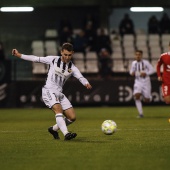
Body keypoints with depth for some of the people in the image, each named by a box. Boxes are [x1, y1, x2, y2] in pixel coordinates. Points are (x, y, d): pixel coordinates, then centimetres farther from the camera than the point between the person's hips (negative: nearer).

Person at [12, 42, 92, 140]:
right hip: (49, 91, -5)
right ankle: (66, 134, -41)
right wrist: (19, 55, 5)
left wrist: (86, 83, -34)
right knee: (58, 110, -29)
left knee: (72, 117, -2)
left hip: (59, 93, 5)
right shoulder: (53, 60, 1)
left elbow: (81, 77, -11)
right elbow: (36, 59, 6)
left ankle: (54, 129, 20)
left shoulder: (72, 68, 5)